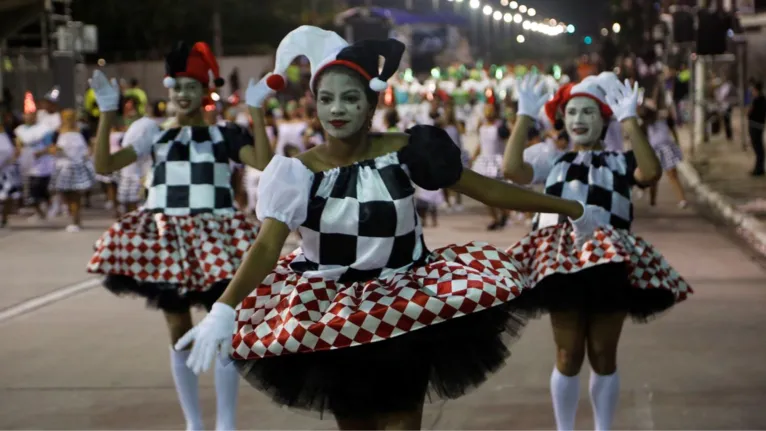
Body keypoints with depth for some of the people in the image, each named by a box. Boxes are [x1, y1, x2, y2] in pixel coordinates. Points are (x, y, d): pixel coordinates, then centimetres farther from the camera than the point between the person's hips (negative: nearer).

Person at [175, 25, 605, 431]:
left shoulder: (404, 152, -9)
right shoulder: (299, 170, -11)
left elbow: (487, 188, -2)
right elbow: (266, 246, -21)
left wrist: (570, 209, 2)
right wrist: (224, 309, -37)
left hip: (404, 307, 0)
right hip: (331, 317, 1)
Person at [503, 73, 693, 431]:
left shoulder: (620, 162, 12)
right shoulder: (553, 162, 16)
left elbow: (651, 173, -11)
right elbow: (512, 169, -3)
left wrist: (629, 119, -13)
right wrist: (525, 115, -2)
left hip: (610, 262, 0)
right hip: (561, 260, 0)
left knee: (603, 356, 6)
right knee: (568, 355, 3)